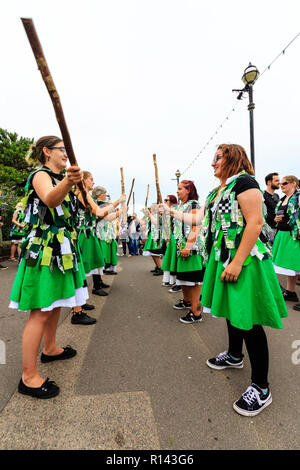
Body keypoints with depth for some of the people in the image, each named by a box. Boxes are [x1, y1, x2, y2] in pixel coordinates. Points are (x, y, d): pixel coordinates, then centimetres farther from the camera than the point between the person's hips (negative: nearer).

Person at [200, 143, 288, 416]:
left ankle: (261, 388, 15)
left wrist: (237, 262, -26)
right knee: (231, 312, 22)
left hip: (242, 260, -9)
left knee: (247, 320, -2)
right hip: (224, 258, 9)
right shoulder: (220, 190, 16)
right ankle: (235, 356, 45)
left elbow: (255, 222, -22)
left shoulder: (244, 181, -12)